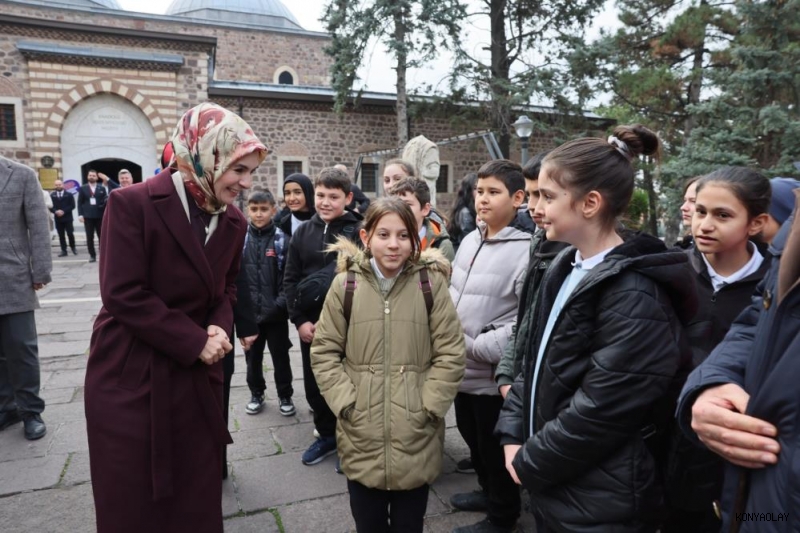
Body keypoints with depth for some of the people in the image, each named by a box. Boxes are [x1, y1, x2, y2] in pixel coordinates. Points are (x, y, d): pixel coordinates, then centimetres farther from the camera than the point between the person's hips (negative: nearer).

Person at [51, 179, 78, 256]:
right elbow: (50, 206, 3)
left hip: (67, 218, -2)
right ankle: (64, 251, 6)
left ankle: (73, 247, 17)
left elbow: (72, 206, -4)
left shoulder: (69, 195, 3)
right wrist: (56, 211, -16)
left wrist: (64, 211, -15)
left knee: (70, 234, -4)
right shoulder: (52, 195, 7)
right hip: (58, 219, 2)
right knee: (61, 235, 3)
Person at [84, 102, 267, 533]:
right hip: (130, 376, -4)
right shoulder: (133, 204, -16)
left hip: (196, 377, 5)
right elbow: (123, 294, -20)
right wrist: (196, 341, -18)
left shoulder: (233, 222, 2)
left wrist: (220, 327, -10)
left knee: (196, 498, 15)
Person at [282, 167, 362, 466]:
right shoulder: (303, 232, 6)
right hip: (310, 323, 5)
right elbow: (290, 279, 8)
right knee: (314, 385, 15)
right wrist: (299, 320, -2)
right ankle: (326, 436, 35)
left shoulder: (358, 231, -7)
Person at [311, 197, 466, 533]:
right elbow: (324, 351, 0)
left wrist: (426, 408, -8)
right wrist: (347, 404, -7)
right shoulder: (346, 284, -5)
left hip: (415, 436, 0)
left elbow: (451, 354, -4)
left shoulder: (430, 282, -7)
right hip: (361, 436, 1)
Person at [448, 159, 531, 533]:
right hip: (462, 368, 7)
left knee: (495, 450, 13)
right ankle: (487, 492, 50)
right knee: (472, 438, 25)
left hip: (493, 375, -7)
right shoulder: (470, 240, 5)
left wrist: (475, 347, -21)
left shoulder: (526, 250, -20)